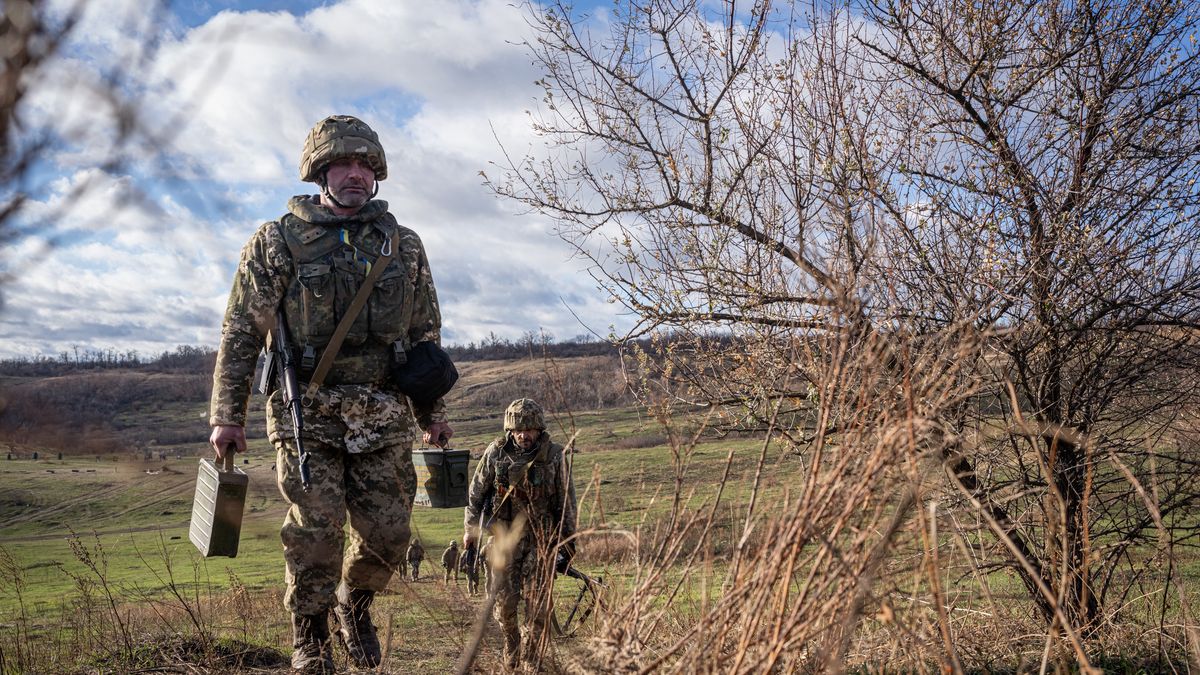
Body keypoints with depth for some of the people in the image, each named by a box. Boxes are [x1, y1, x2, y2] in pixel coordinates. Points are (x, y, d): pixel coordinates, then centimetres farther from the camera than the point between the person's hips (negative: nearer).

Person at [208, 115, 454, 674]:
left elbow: (426, 333, 16)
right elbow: (241, 334, 1)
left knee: (387, 533, 3)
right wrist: (227, 415, -3)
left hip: (385, 418, 3)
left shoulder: (403, 246, 10)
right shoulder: (276, 243, 1)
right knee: (315, 533, -5)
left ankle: (354, 601, 34)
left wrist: (433, 412, 15)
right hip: (308, 415, -3)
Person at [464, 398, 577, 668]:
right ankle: (511, 653, 23)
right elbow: (475, 493, 8)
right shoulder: (496, 453, -3)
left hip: (541, 539, -1)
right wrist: (470, 530, 7)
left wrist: (567, 543, 1)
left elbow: (567, 502, 1)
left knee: (537, 601, -4)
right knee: (505, 600, 2)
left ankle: (532, 656, 11)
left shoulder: (554, 455, -6)